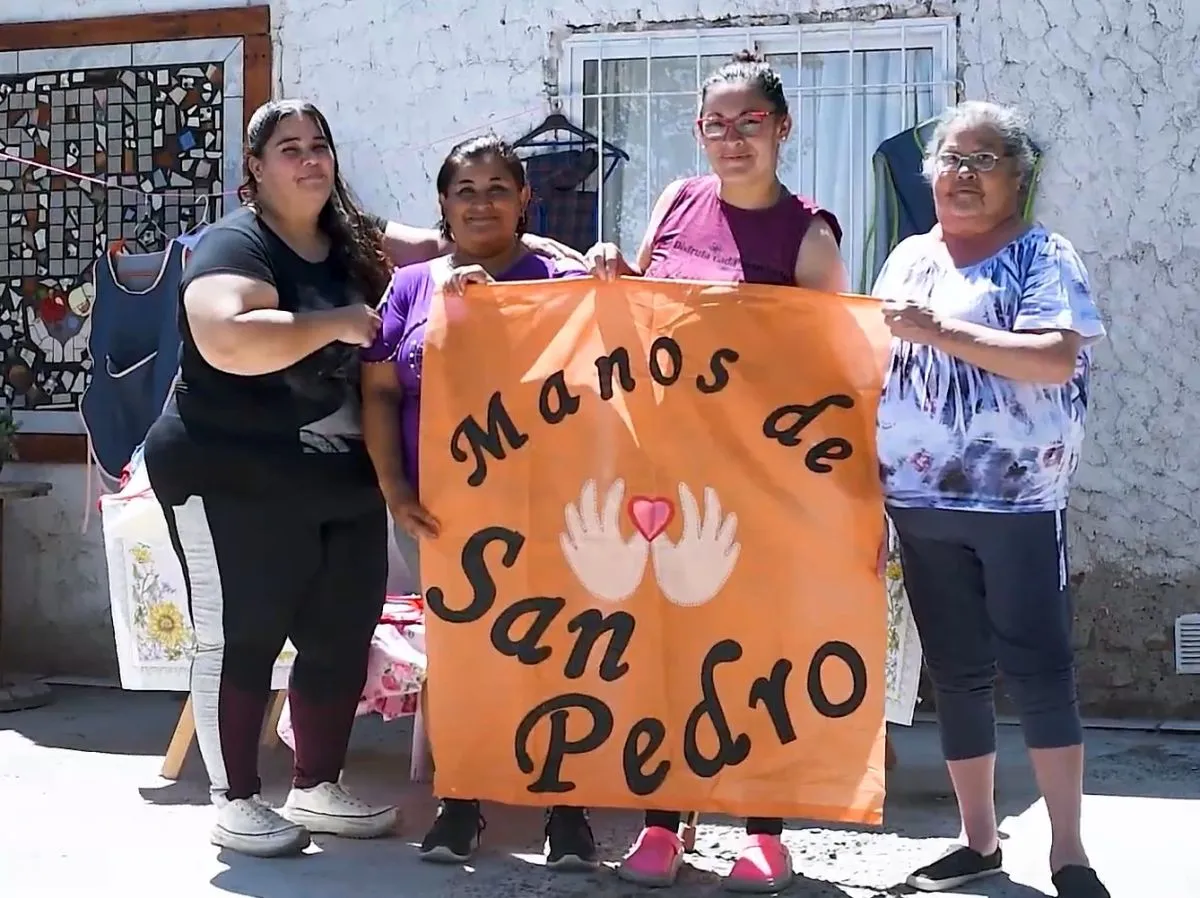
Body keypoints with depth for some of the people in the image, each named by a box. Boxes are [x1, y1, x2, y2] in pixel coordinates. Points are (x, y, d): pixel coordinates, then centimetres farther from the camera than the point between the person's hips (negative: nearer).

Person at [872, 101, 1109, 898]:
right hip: (922, 504, 5)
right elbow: (879, 366, 17)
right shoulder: (909, 259, 12)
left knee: (1038, 669, -4)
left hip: (1018, 502, -5)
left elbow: (1058, 359, -19)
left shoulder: (1044, 256, -3)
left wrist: (941, 332, -21)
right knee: (956, 674, 11)